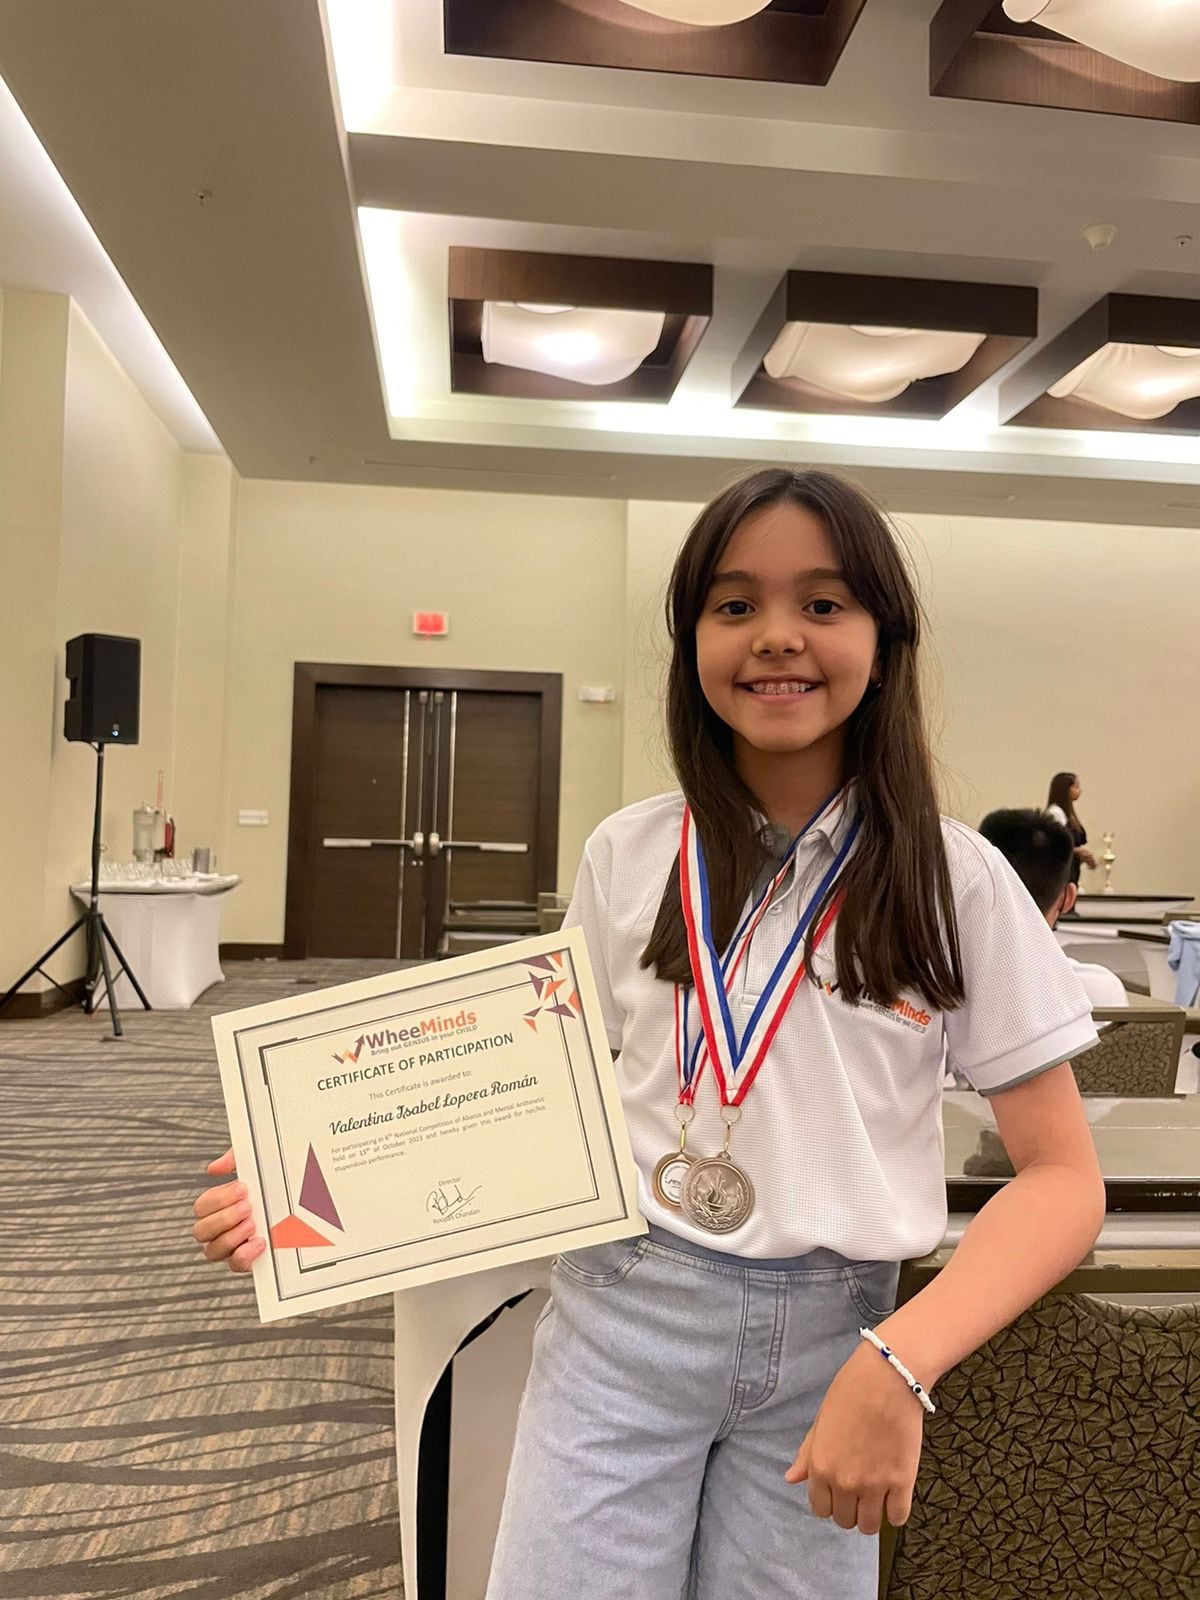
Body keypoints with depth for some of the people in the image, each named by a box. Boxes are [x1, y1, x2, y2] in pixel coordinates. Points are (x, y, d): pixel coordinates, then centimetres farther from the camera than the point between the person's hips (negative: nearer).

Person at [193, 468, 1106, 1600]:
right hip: (619, 1312, 1)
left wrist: (900, 1365, -20)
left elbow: (1062, 1178, -7)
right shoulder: (627, 855, -3)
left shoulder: (955, 881, -8)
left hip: (826, 1340, 0)